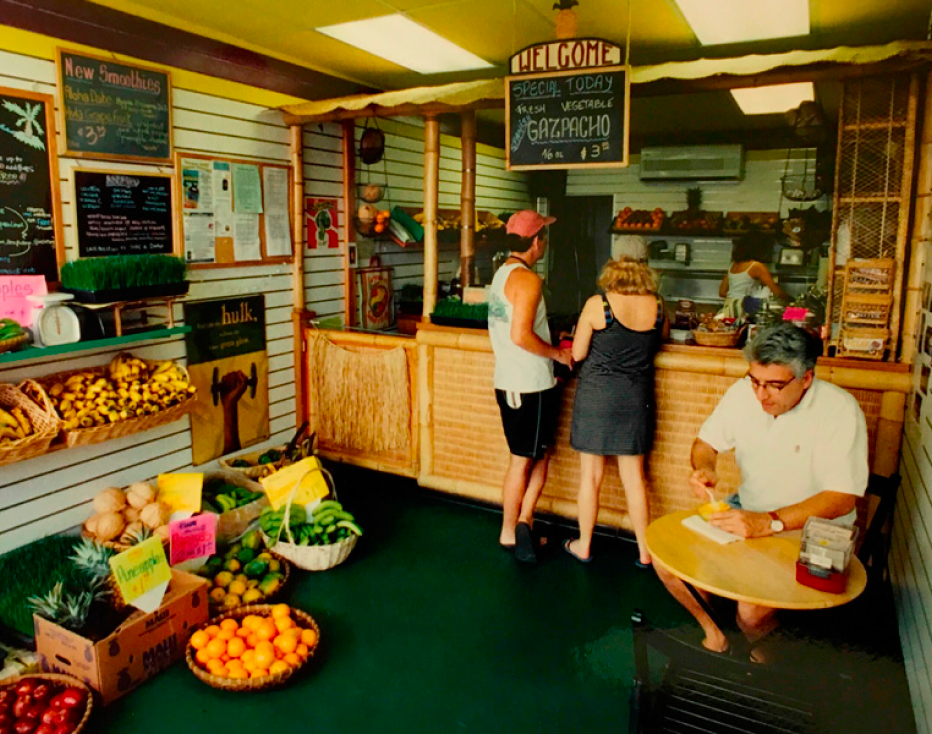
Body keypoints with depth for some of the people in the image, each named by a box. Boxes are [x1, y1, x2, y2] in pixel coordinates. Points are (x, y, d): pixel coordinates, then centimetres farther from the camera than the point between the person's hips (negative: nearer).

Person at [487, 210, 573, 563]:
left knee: (541, 453, 17)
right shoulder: (527, 279, -17)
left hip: (508, 382, 9)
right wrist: (558, 354, -12)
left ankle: (523, 522, 17)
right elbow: (521, 335, -26)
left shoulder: (502, 274, 13)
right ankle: (509, 533, 17)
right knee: (523, 461, 4)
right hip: (529, 386, -9)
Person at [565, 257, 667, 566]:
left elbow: (578, 354, -6)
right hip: (636, 398, 3)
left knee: (591, 475, 9)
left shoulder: (596, 304, -10)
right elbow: (659, 340, 12)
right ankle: (644, 550, 23)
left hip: (596, 396, -3)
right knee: (635, 477, 13)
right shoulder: (656, 306, -2)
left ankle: (584, 545, 23)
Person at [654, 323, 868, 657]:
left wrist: (769, 523, -35)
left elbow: (842, 498, -24)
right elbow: (706, 442, 6)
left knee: (752, 611, -25)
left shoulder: (839, 410, -21)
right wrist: (704, 468, -18)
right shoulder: (744, 392, -7)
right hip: (748, 511, 5)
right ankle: (712, 631, 17)